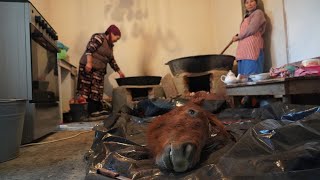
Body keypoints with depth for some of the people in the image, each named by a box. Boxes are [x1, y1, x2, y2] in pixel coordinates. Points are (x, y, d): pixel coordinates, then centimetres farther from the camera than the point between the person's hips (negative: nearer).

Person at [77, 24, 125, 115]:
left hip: (99, 71, 8)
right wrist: (89, 63, -25)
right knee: (86, 90, -11)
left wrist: (119, 72, 24)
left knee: (96, 93, 3)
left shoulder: (110, 45, 21)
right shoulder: (99, 37, -5)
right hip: (88, 68, -8)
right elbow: (89, 49, -16)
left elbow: (111, 60, 25)